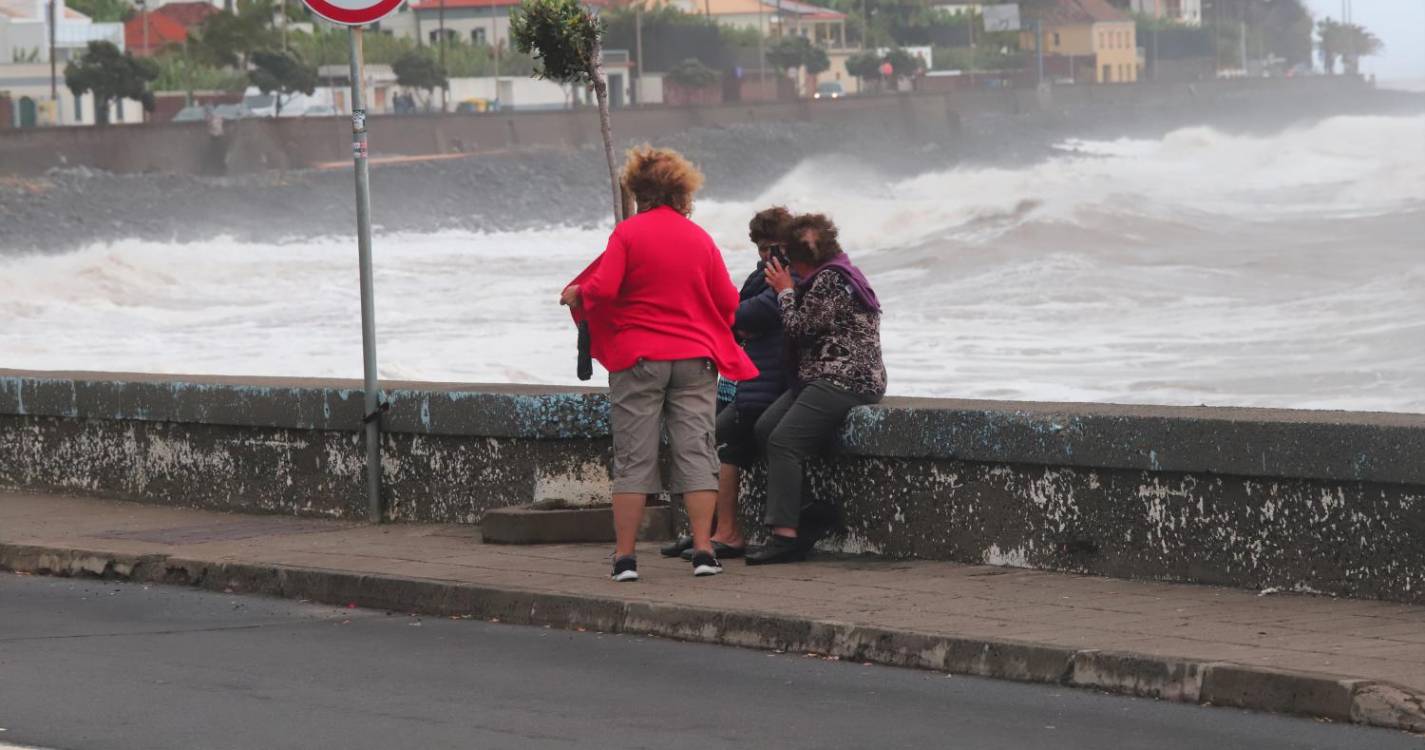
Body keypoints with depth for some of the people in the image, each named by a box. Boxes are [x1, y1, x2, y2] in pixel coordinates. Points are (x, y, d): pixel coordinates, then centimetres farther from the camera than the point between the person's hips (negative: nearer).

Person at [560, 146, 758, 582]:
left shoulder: (628, 233, -5)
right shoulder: (699, 238, 6)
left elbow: (602, 289, -14)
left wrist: (575, 295, 7)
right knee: (696, 453, 3)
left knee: (634, 459, 1)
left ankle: (625, 556, 0)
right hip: (694, 358, 2)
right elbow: (728, 303, 8)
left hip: (638, 358, -2)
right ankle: (703, 551, -4)